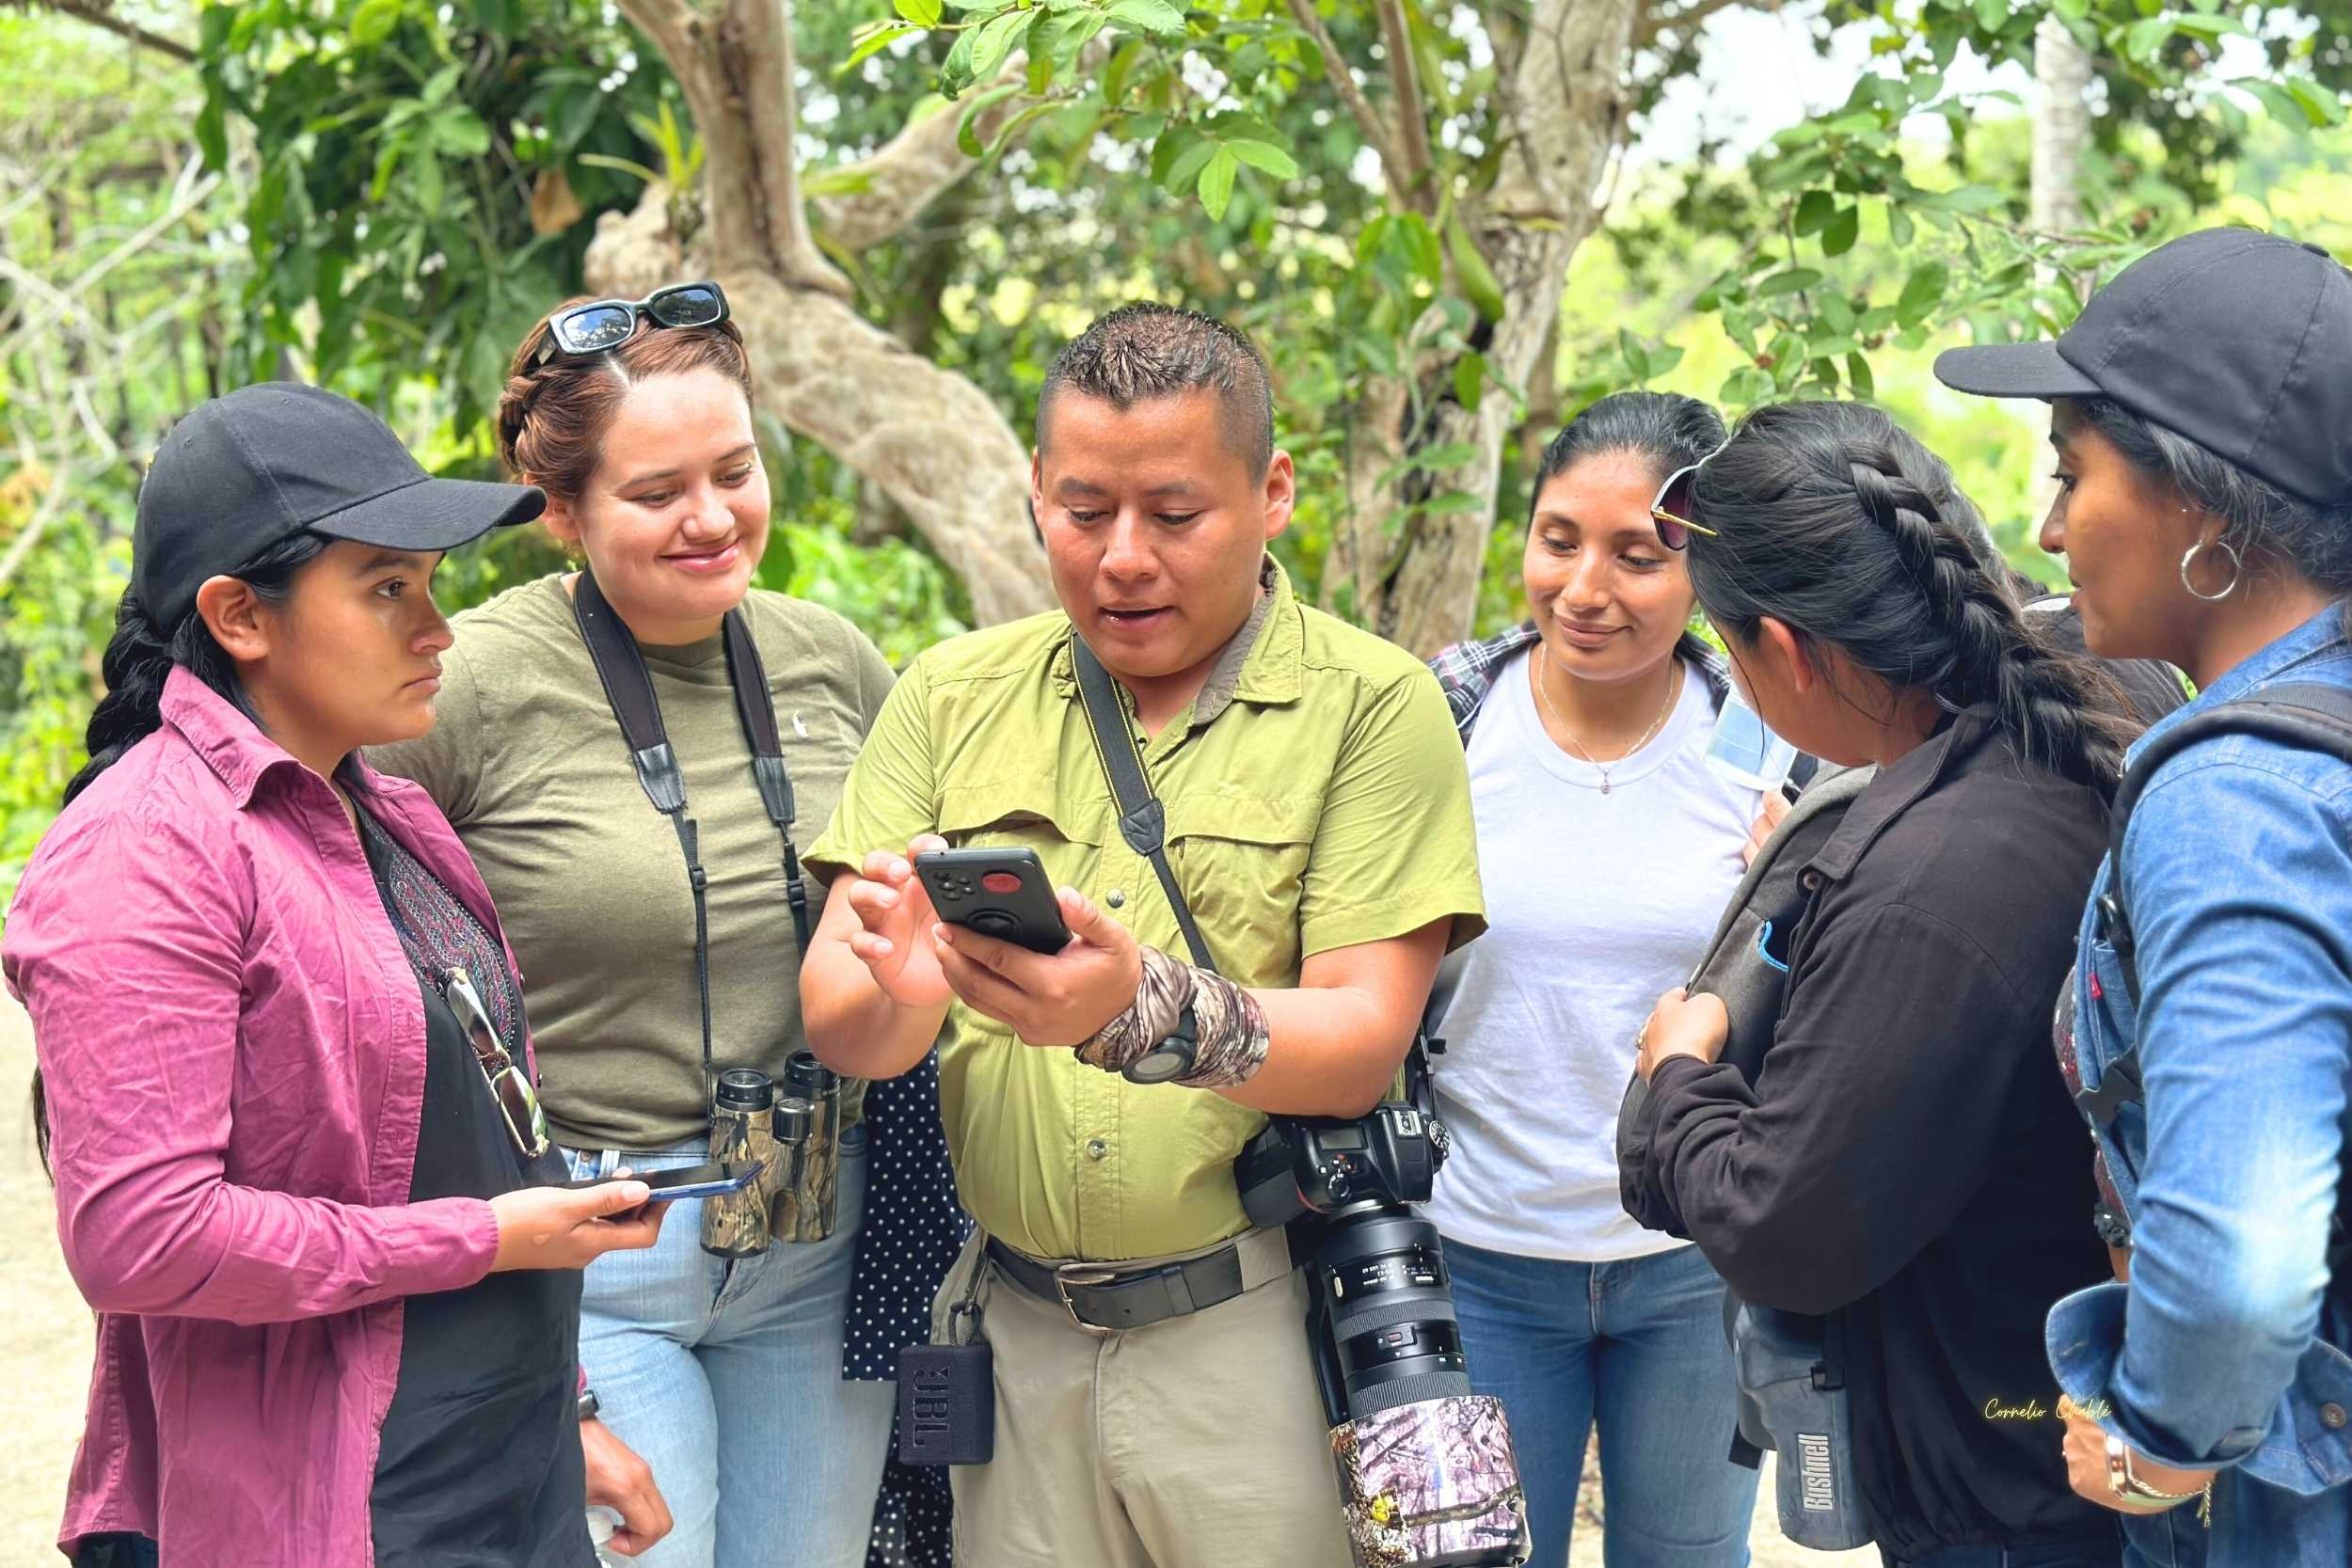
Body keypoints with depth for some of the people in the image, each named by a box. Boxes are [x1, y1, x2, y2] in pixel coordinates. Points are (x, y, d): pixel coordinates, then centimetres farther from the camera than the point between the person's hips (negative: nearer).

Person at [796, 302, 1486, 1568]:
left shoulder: (1372, 707, -5)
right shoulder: (953, 695, 6)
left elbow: (1363, 1044, -12)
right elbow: (832, 1016, -1)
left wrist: (1146, 1009, -31)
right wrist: (894, 996, -25)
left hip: (1260, 1339, -3)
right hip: (1015, 1336, 3)